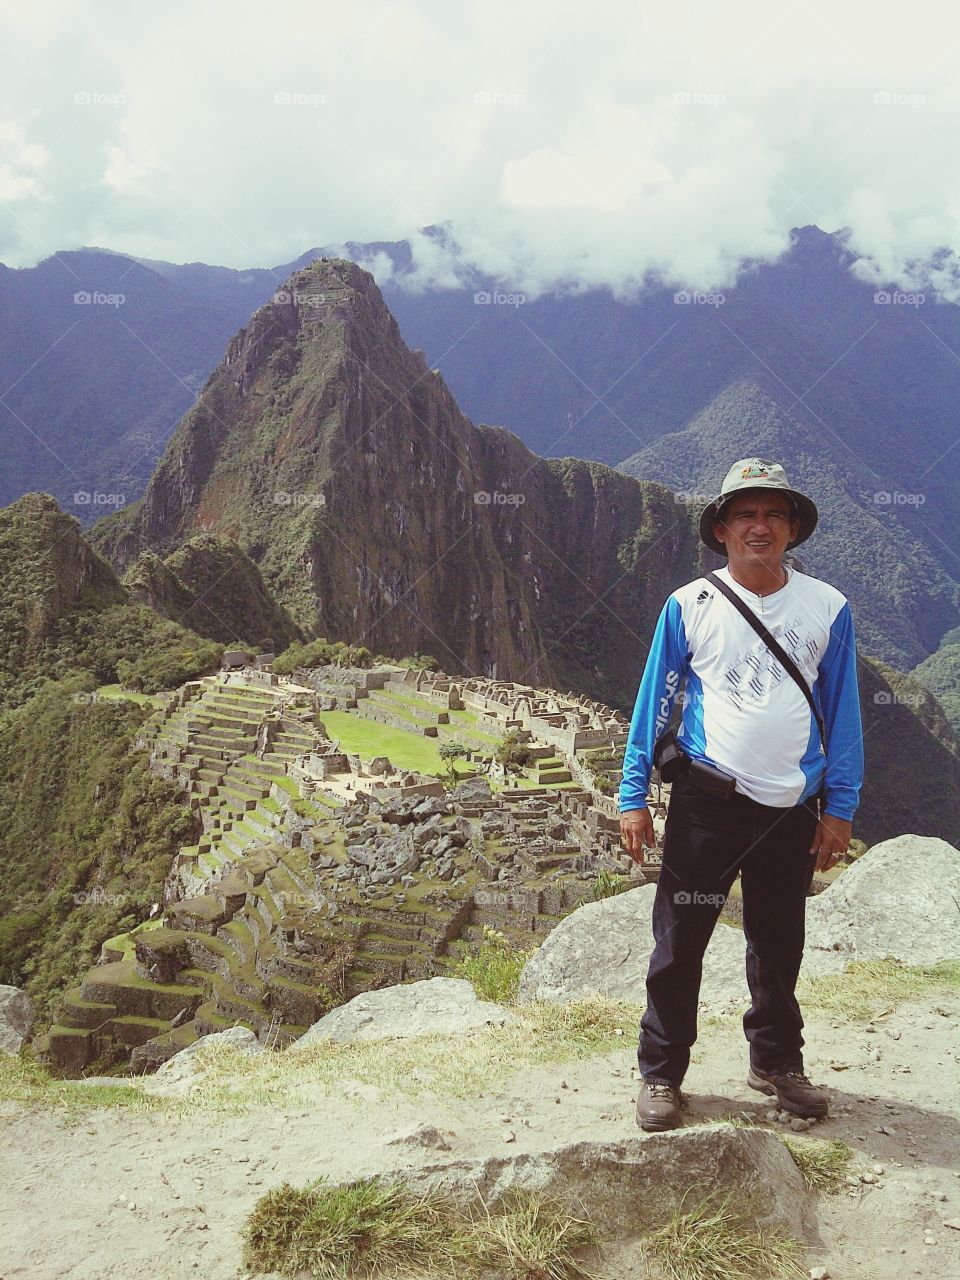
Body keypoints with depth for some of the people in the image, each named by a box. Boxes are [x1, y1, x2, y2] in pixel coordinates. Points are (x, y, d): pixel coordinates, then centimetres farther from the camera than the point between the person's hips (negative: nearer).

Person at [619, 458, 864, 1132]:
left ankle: (777, 1061, 36)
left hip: (793, 809, 2)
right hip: (707, 801, -2)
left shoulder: (828, 608, 2)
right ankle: (662, 1073, 20)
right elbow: (654, 702, 2)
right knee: (679, 943, 3)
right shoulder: (689, 607, -2)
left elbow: (842, 713, 7)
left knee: (780, 945, 16)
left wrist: (840, 806, 4)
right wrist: (633, 797, -1)